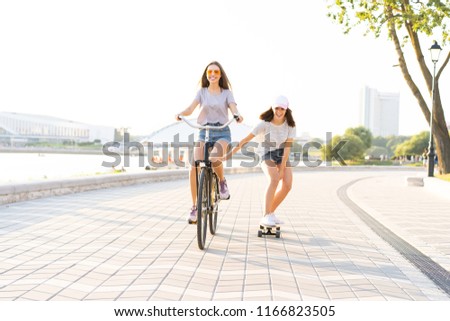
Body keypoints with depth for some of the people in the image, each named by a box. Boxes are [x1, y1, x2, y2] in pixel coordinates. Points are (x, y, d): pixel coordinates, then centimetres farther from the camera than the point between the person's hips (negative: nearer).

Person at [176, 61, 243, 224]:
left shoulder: (227, 93, 7)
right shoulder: (202, 92, 10)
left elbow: (234, 109, -9)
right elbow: (190, 109, -4)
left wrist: (237, 116, -33)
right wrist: (180, 114, -26)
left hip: (222, 132, -2)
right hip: (204, 132, 2)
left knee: (214, 157, -35)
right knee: (194, 168, -17)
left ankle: (222, 182, -2)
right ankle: (195, 207, -4)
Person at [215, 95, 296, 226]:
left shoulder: (290, 124, -14)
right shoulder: (265, 123, -23)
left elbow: (287, 146, -15)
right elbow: (246, 139, -26)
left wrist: (282, 168, -20)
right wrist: (229, 155, -30)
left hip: (282, 155, 4)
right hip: (267, 154, -4)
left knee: (287, 185, -11)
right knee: (274, 180, -30)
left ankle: (271, 213, 10)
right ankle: (266, 217, -27)